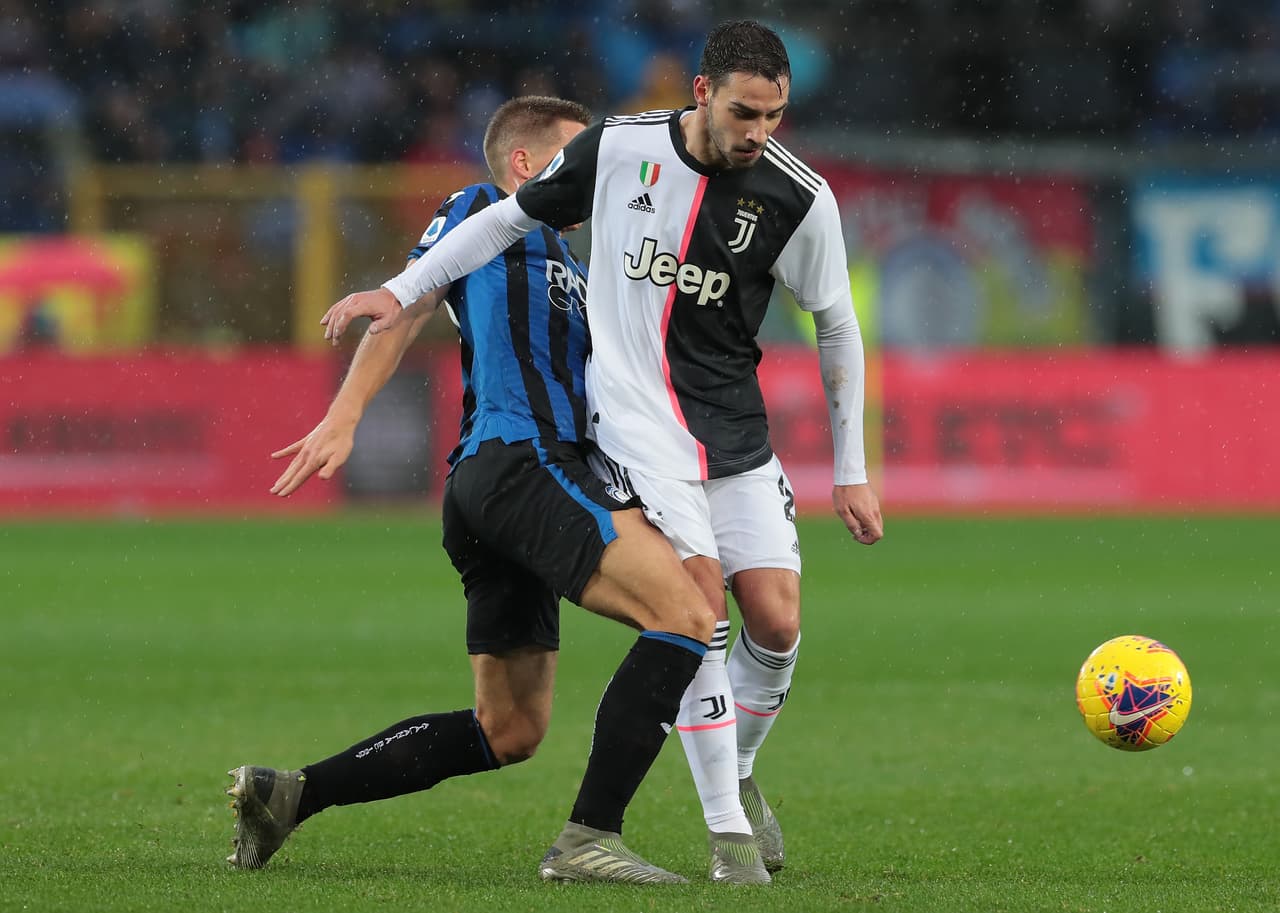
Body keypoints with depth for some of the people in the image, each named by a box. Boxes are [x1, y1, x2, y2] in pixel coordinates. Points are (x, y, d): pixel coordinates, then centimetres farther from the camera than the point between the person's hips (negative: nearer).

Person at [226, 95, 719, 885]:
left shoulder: (563, 259, 33)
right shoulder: (482, 211, 9)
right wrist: (344, 418, -14)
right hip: (521, 460, -10)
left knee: (508, 733, 11)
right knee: (687, 617, -21)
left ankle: (288, 794, 13)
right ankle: (589, 838, -27)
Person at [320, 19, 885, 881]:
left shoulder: (799, 196, -7)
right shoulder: (619, 149, -8)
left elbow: (837, 329, 5)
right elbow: (511, 218, 8)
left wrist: (852, 472, 7)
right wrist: (401, 290, 4)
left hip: (738, 435, 2)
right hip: (638, 420, -2)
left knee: (777, 625, -5)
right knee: (700, 605, -18)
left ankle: (738, 772, 25)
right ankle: (729, 833, -13)